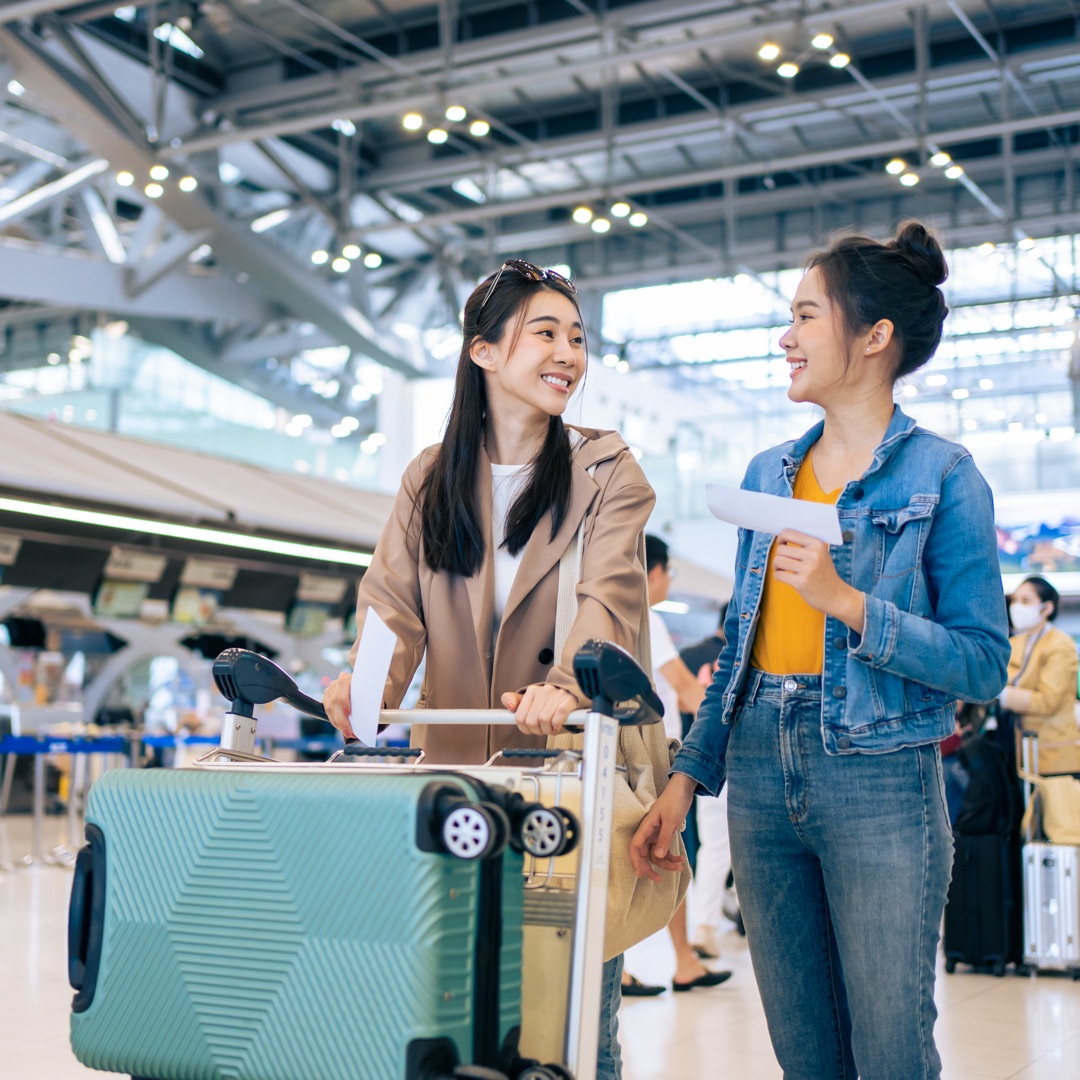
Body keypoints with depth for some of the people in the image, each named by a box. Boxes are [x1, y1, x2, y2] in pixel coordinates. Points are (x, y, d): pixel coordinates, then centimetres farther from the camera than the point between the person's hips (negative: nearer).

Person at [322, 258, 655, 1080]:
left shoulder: (607, 472, 2)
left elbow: (610, 597, -14)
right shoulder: (430, 479, 11)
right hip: (454, 769, 2)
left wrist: (564, 684, -34)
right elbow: (394, 598, 0)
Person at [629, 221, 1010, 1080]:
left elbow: (985, 664, -10)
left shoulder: (940, 476, -5)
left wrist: (848, 601, -20)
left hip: (879, 782, -5)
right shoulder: (769, 474, 12)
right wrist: (687, 779, 11)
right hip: (760, 775, 6)